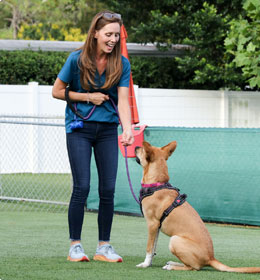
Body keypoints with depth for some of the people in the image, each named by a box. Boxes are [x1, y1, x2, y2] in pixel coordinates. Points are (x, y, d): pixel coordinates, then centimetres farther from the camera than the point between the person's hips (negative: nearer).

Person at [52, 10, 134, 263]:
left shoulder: (122, 64, -1)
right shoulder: (77, 59, -8)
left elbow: (122, 100, -9)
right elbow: (57, 91, 0)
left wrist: (127, 129, -25)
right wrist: (88, 97, -9)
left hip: (107, 130, 3)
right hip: (79, 129, -3)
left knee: (108, 189, 0)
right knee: (82, 187, -8)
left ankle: (104, 246, 8)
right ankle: (75, 245, 1)